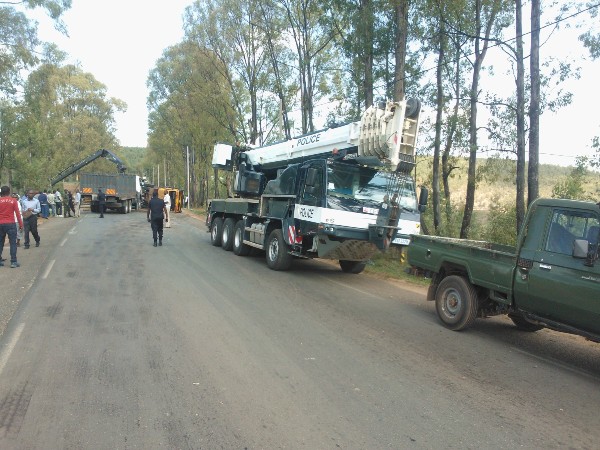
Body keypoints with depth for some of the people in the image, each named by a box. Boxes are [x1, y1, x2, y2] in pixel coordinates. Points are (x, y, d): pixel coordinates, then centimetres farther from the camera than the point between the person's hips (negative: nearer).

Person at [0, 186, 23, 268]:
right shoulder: (13, 201, -3)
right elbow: (18, 213, -5)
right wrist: (21, 224, 1)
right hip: (11, 224, -3)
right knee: (13, 243, -1)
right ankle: (13, 262, -6)